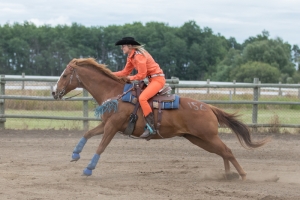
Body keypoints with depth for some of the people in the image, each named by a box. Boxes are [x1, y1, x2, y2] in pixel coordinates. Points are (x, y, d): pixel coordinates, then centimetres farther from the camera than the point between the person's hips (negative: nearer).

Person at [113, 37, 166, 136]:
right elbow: (125, 72, 14)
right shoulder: (131, 57, 11)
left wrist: (131, 78, -3)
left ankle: (151, 127, -29)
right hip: (152, 79, 11)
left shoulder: (138, 56, -19)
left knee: (142, 98, -27)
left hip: (158, 79, -11)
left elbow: (142, 75, -19)